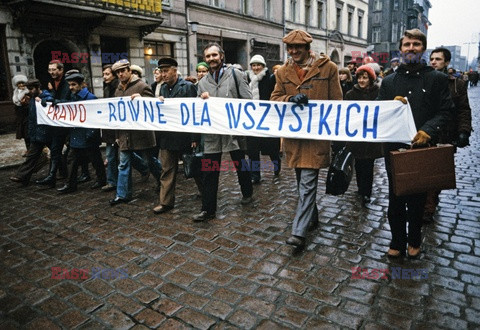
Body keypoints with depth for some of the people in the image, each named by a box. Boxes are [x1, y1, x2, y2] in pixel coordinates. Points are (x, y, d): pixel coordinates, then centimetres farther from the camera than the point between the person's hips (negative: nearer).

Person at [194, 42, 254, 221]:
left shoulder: (235, 74, 1)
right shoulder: (202, 82, 12)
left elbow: (247, 100, -4)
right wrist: (203, 100, -7)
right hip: (212, 132, 3)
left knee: (240, 165, 14)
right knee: (210, 173, 2)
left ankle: (247, 193, 39)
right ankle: (208, 209, 10)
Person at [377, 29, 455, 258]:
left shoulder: (437, 78, 5)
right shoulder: (389, 81, 9)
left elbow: (445, 111, -1)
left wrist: (428, 130, -17)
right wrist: (392, 105, -13)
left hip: (423, 148, -1)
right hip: (394, 148, 1)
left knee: (417, 200, 11)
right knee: (395, 199, 7)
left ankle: (414, 241, 31)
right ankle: (397, 242, 23)